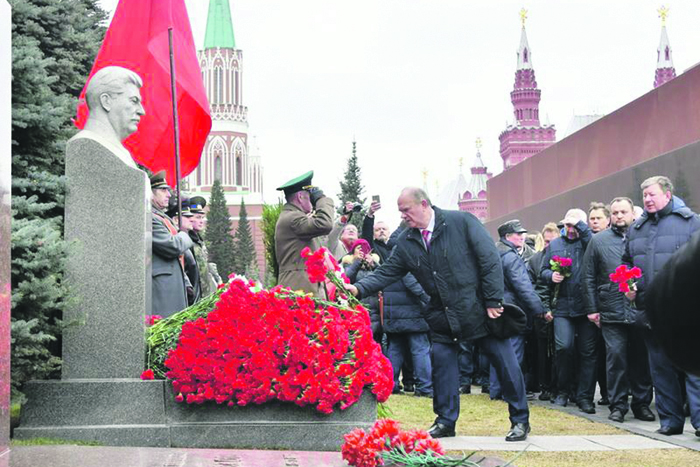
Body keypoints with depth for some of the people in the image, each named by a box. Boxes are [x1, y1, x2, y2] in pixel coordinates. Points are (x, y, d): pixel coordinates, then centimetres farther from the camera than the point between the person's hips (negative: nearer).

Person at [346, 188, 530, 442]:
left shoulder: (462, 222, -12)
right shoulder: (406, 242, 2)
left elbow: (490, 260, -13)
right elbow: (386, 273, 2)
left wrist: (493, 301, -16)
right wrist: (359, 288, -15)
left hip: (480, 309, -4)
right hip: (443, 314, 4)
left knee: (506, 363, 1)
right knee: (442, 364, 3)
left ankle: (520, 420, 13)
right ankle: (446, 421, 18)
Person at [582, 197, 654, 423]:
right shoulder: (598, 241, 9)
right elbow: (589, 278, 10)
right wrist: (591, 309, 4)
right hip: (612, 311, 0)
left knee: (642, 357, 5)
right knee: (616, 356, -3)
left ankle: (642, 403, 15)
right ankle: (618, 405, 5)